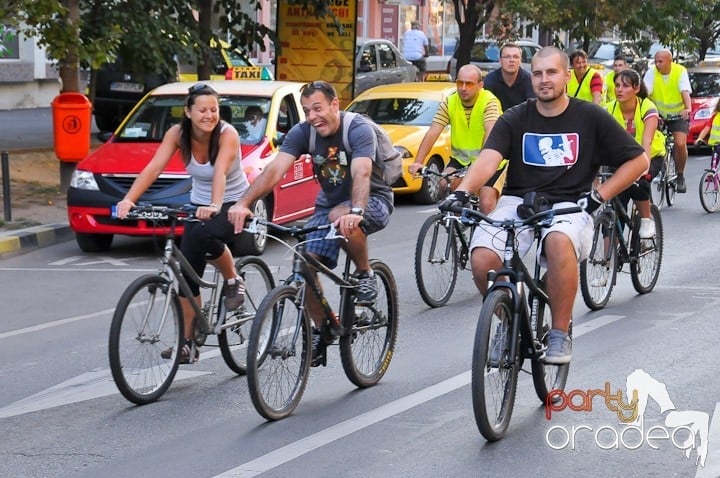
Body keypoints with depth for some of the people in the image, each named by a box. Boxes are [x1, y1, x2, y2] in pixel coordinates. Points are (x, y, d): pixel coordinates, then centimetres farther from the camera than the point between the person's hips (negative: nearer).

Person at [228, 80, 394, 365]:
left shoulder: (358, 129, -23)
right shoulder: (302, 133, -10)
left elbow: (361, 173, -40)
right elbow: (275, 170, -23)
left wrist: (354, 211, -59)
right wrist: (244, 203, -40)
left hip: (373, 201, -5)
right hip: (329, 203, 5)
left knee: (339, 218, -38)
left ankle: (365, 275, -13)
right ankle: (320, 330, 6)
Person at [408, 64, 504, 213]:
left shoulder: (489, 102, -17)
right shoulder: (449, 103, -5)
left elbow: (490, 133, -32)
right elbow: (432, 133, -12)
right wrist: (418, 162, -25)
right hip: (460, 159, 4)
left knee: (487, 205, -16)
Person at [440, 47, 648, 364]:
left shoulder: (590, 118, 3)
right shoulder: (514, 119, 5)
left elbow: (638, 160, 7)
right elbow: (488, 159, -11)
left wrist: (598, 196, -3)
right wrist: (462, 191, -30)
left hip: (568, 206, -2)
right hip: (518, 201, 2)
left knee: (559, 242, -39)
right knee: (482, 259, -26)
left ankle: (560, 334, -20)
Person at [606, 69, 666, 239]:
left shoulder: (647, 108, -22)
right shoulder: (609, 110, -14)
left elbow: (647, 141, -35)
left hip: (652, 157, -3)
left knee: (636, 183, -34)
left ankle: (647, 220, -8)